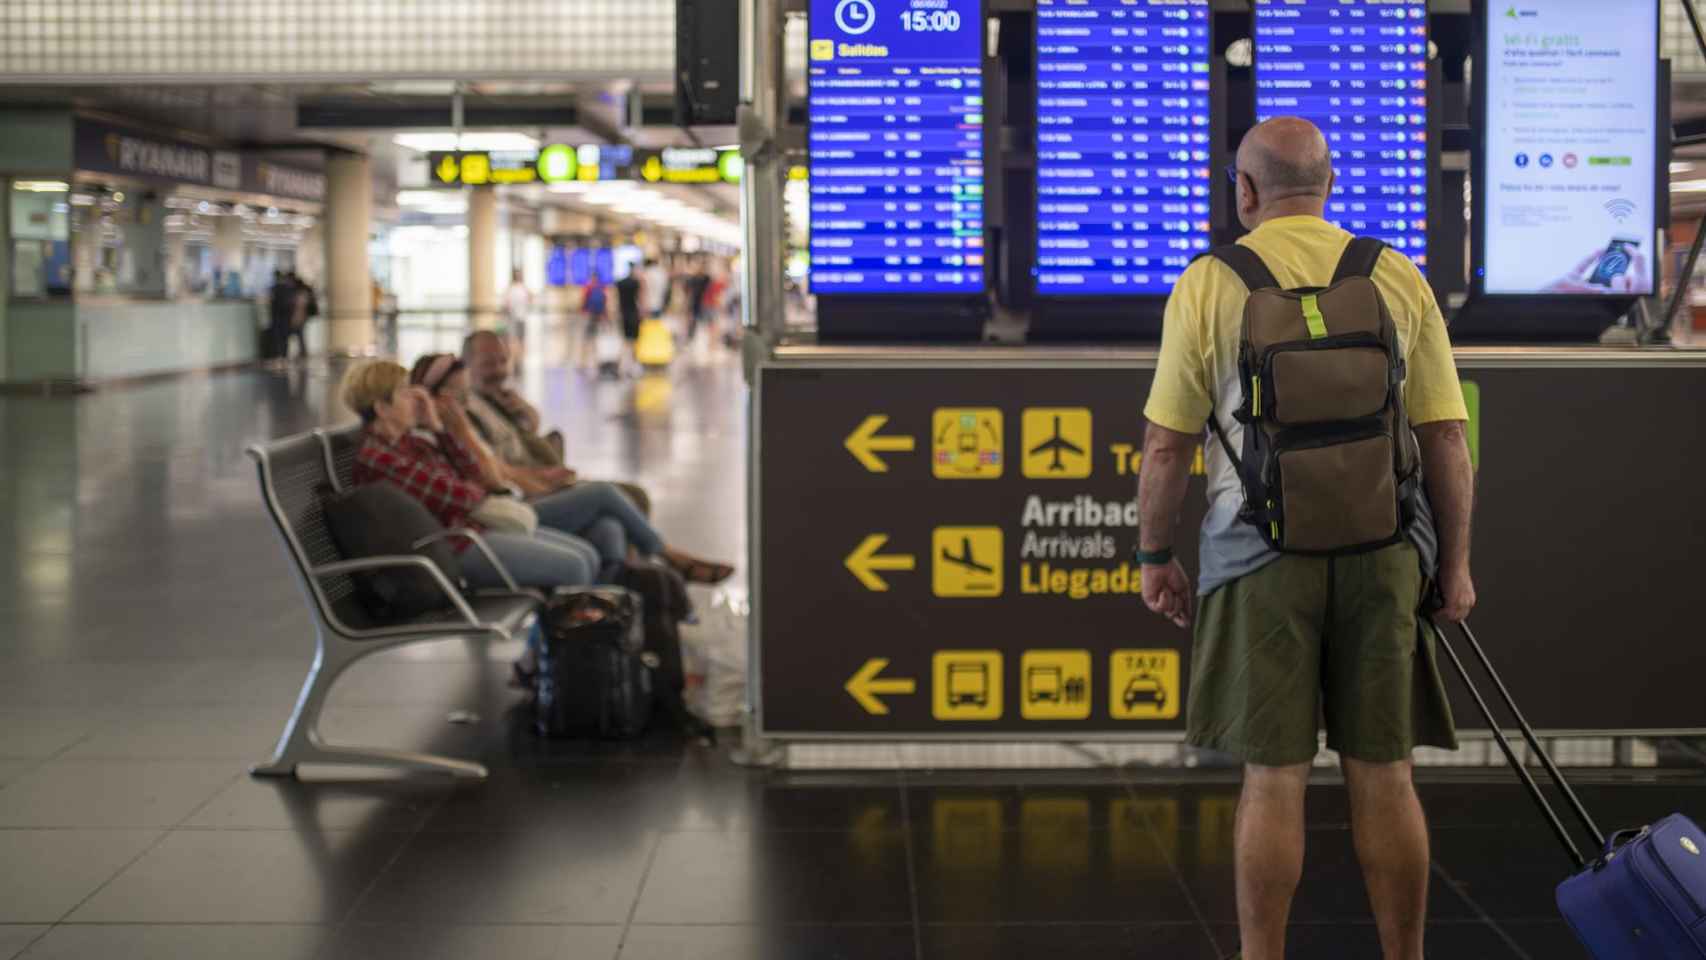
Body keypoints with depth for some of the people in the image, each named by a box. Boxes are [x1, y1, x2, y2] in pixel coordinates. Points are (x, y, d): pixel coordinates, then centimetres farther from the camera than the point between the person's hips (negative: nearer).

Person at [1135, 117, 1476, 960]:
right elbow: (1445, 435, 4)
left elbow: (1166, 445, -1)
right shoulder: (1399, 280, 6)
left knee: (1273, 778, 2)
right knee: (1382, 774, 9)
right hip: (1381, 545, 2)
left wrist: (1153, 556, 10)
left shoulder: (1209, 284, -1)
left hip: (1263, 548, -2)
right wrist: (1455, 562, 11)